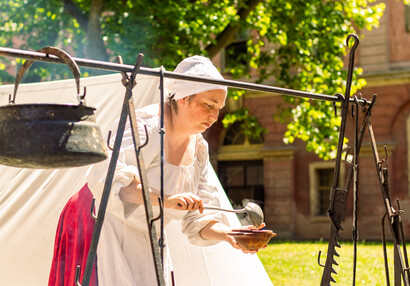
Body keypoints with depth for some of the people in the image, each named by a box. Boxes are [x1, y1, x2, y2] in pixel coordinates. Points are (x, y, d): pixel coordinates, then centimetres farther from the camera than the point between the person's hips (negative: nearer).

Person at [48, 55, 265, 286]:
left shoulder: (199, 148, 3)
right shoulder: (147, 126, -21)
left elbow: (197, 219, 3)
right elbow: (107, 177, -37)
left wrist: (227, 233, -16)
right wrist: (164, 199, -45)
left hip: (148, 240, 8)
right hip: (107, 229, -8)